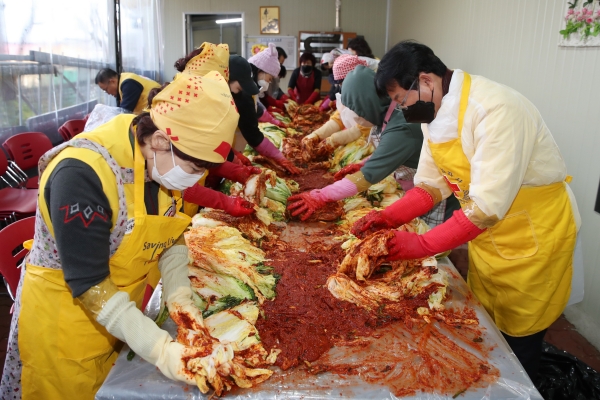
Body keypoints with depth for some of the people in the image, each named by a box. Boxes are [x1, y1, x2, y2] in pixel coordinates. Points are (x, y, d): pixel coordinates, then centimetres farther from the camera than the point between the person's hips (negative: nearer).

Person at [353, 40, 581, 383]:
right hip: (486, 235, 7)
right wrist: (390, 217, -13)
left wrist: (422, 245, -30)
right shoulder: (436, 112, -3)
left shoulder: (496, 110, -29)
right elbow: (432, 184, 0)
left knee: (519, 343, 10)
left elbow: (487, 206, -33)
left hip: (533, 236, -7)